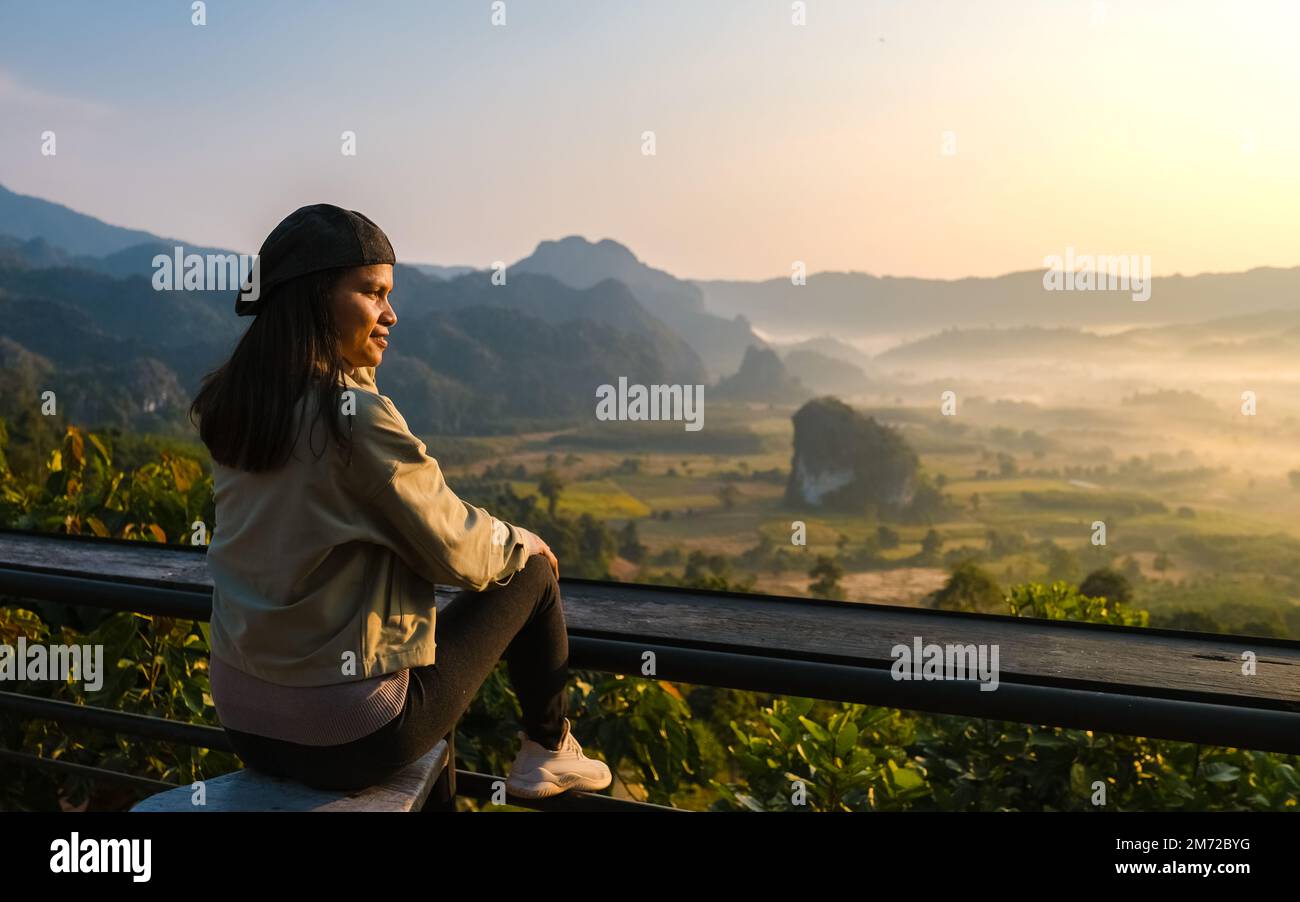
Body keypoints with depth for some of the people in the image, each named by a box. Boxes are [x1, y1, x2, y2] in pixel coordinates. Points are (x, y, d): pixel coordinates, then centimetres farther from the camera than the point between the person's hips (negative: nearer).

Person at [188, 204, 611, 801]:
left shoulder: (227, 405, 0)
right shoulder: (357, 415, -23)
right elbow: (456, 551, -13)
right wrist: (521, 543, 6)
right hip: (351, 737, -7)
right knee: (532, 573, 11)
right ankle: (548, 751, 30)